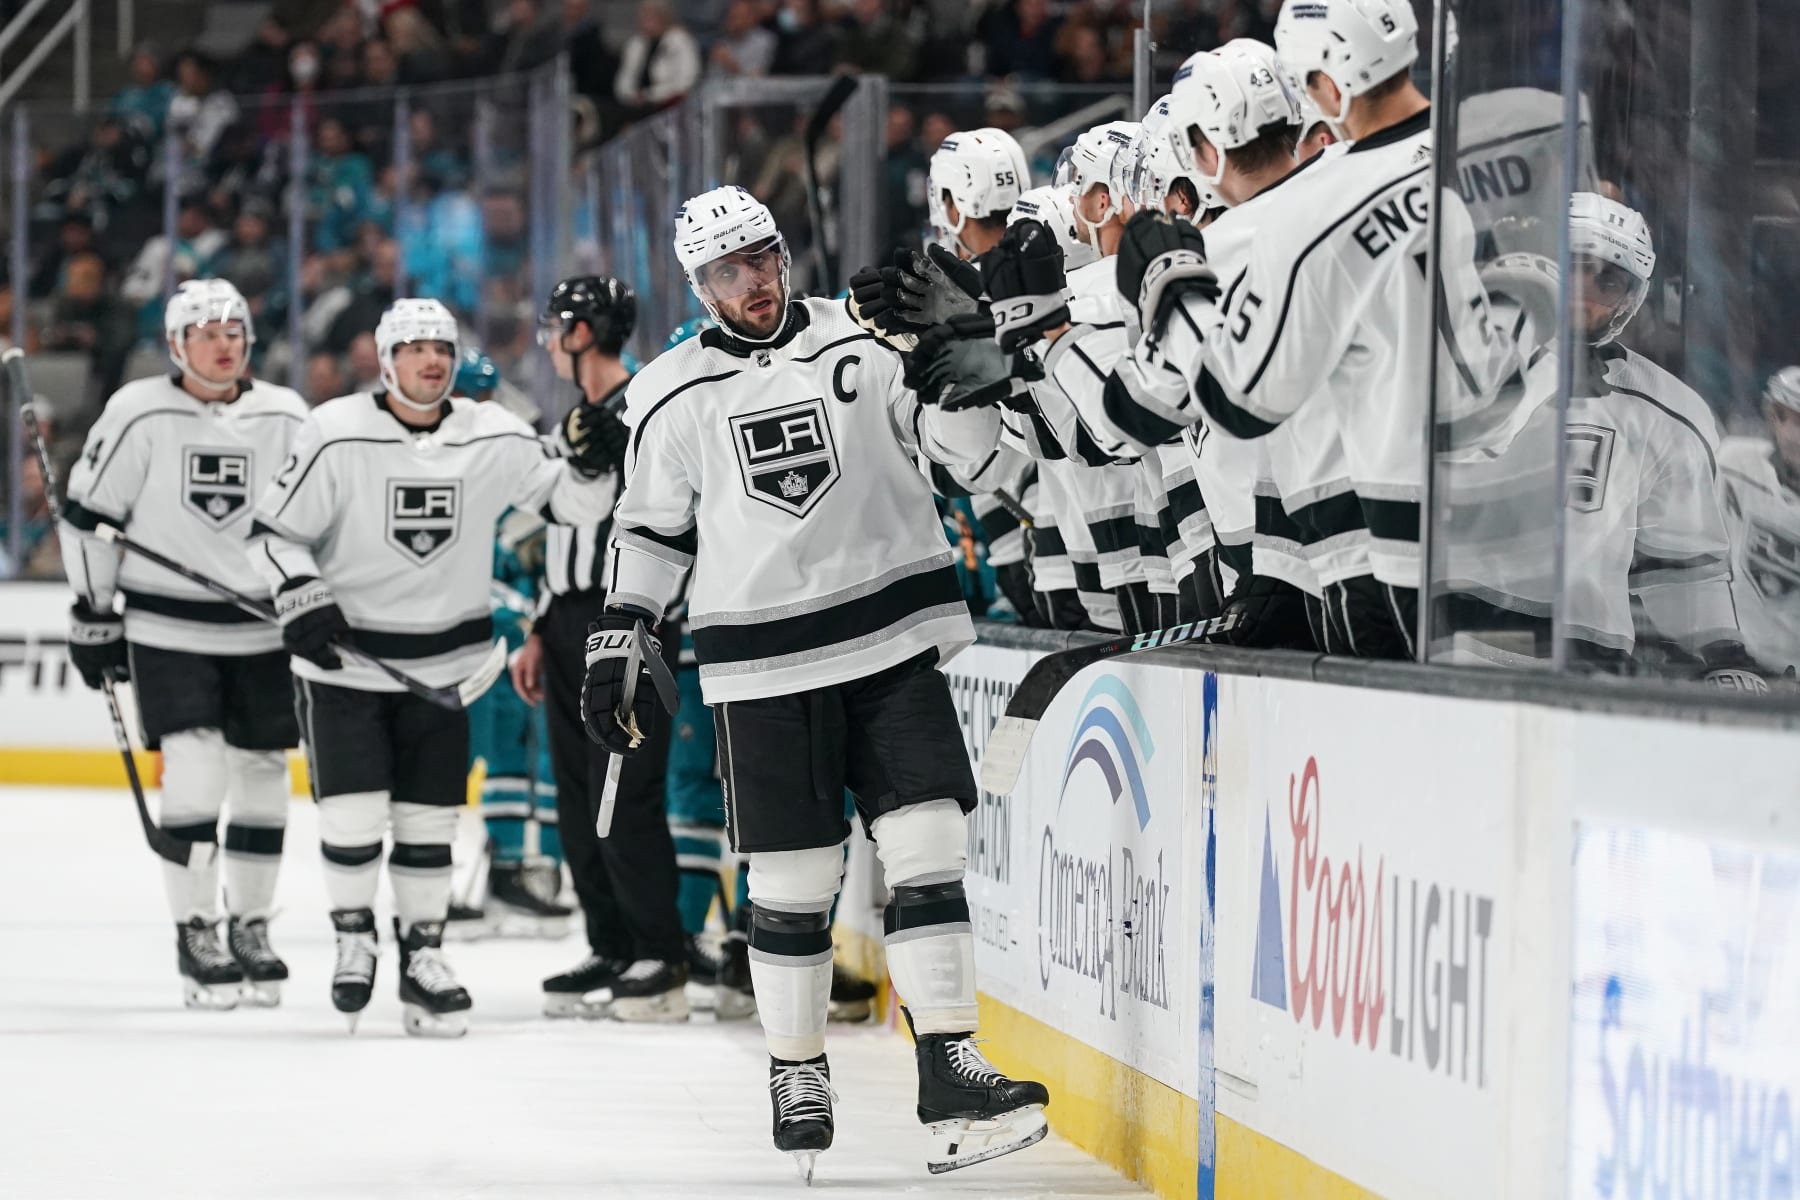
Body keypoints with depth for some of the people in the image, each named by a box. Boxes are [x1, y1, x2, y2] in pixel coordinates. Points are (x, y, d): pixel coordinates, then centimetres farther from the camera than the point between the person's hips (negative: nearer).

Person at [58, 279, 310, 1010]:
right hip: (167, 630, -3)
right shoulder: (139, 415, -8)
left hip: (264, 630, 3)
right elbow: (89, 515, -3)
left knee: (262, 777, 7)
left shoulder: (285, 418, 1)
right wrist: (93, 614, -3)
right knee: (194, 776, -12)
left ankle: (249, 926, 22)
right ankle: (194, 935, -2)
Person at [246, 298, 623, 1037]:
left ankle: (421, 953, 18)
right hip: (343, 655, -3)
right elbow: (275, 530, -6)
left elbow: (569, 503, 2)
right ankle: (354, 937, 14)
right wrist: (302, 600, -20)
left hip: (442, 663, 3)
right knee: (353, 814, -7)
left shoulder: (493, 439, -3)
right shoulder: (337, 436, -11)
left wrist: (593, 462, -19)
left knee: (428, 821, 6)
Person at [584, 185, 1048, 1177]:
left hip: (894, 644, 0)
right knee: (792, 879, 2)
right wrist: (615, 650, 10)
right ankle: (796, 1074, 17)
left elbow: (962, 440, -2)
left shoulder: (865, 341, 2)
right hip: (764, 667, 0)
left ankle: (949, 1070, -7)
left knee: (925, 848, -7)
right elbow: (649, 530, 13)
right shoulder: (674, 397, 4)